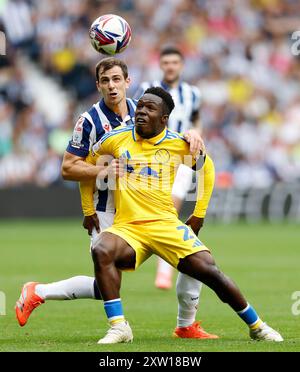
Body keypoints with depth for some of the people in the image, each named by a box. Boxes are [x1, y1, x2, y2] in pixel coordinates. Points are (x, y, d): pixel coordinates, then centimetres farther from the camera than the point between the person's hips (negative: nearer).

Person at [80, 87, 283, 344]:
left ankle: (257, 327, 10)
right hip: (127, 227, 0)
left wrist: (199, 214, 19)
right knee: (101, 250, -33)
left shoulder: (179, 144, 2)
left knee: (211, 271, -11)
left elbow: (205, 166, 21)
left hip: (166, 225, 0)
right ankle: (119, 327, -28)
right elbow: (88, 166, 20)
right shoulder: (116, 139, 3)